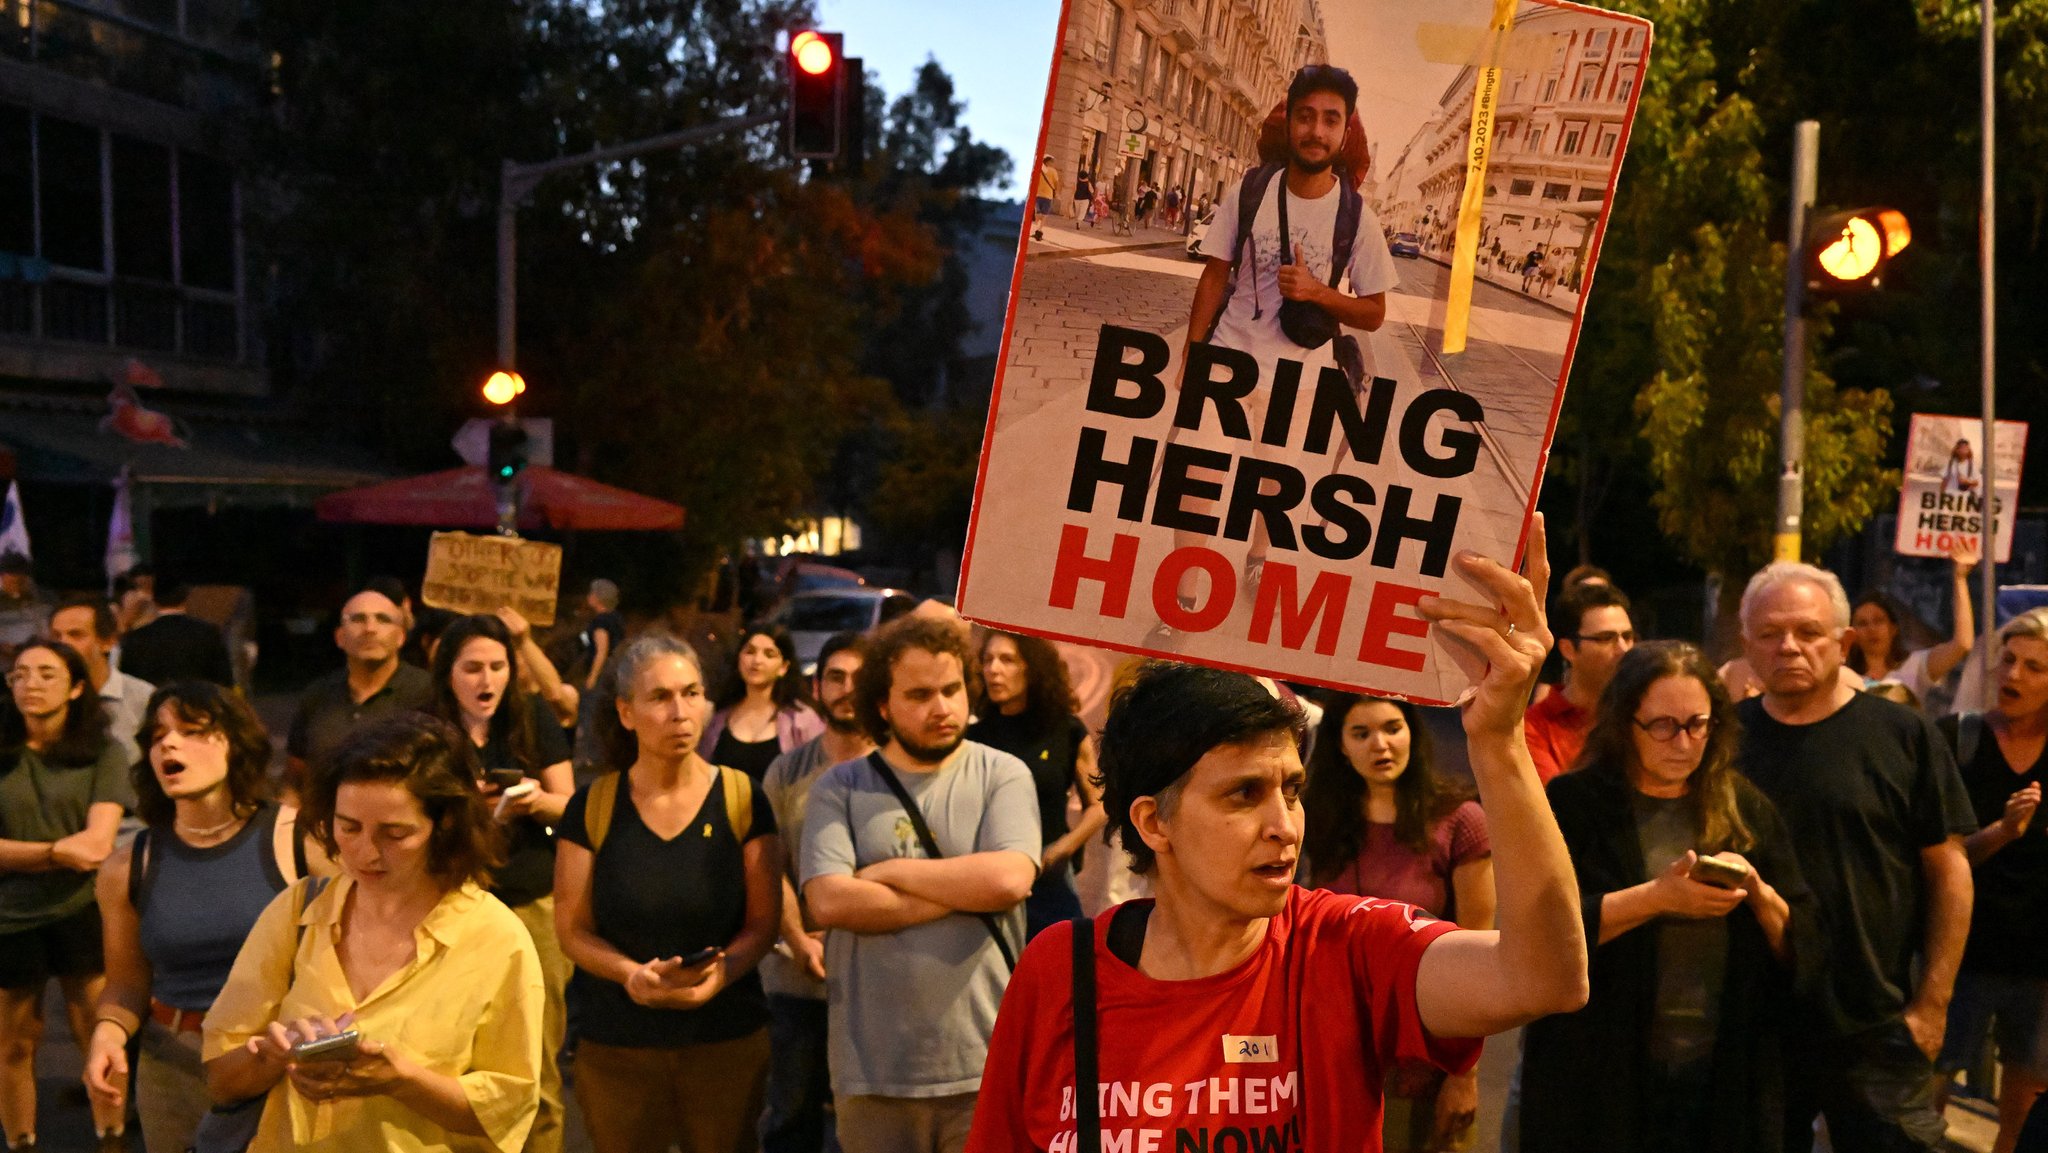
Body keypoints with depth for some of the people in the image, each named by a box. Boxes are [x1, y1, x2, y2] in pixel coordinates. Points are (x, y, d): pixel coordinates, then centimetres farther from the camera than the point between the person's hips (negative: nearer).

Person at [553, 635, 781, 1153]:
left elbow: (762, 922, -2)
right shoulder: (592, 807, -2)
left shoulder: (743, 799, -4)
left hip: (729, 1043, 0)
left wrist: (721, 972, -21)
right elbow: (574, 930, -1)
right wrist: (631, 973, -19)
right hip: (616, 1046, 0)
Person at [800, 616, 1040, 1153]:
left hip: (985, 1068, -1)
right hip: (873, 1073, 1)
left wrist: (886, 871, -6)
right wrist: (966, 893, -9)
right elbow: (829, 901, -11)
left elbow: (1009, 879, -15)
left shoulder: (1003, 775, 2)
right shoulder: (840, 787, 3)